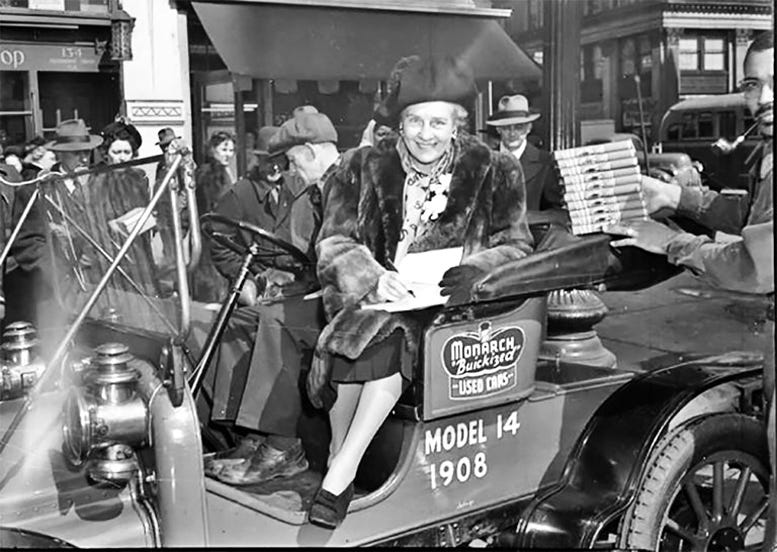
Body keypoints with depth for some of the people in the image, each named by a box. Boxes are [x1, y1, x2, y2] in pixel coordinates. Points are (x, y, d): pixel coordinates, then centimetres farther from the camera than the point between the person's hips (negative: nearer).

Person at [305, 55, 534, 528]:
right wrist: (373, 277, -22)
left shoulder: (494, 173, 6)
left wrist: (476, 268, -18)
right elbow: (335, 244, 0)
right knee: (359, 337, -31)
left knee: (396, 337, -32)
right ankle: (338, 456, -11)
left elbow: (516, 246, 5)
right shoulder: (365, 168, 6)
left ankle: (341, 473, -24)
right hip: (374, 297, 2)